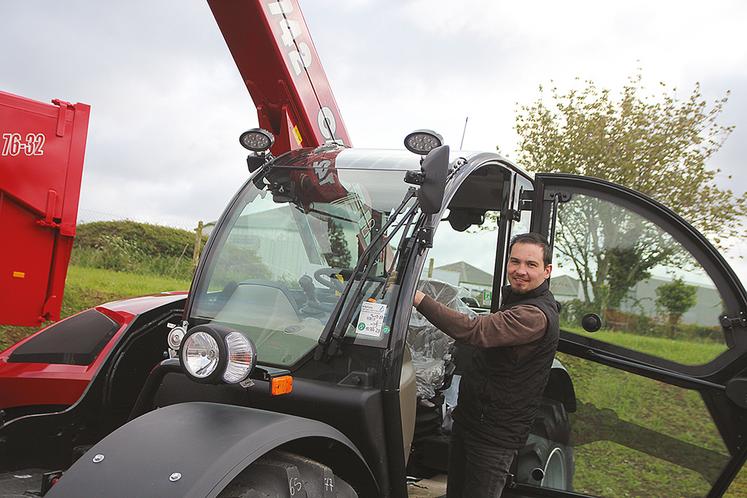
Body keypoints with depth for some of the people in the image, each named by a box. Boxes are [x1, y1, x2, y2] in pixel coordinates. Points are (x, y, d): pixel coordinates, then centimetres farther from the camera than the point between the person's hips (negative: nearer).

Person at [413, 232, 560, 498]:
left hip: (495, 435, -9)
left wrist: (417, 297, -35)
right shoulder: (515, 297, 9)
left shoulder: (536, 315, -26)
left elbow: (473, 330, -37)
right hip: (469, 419, 9)